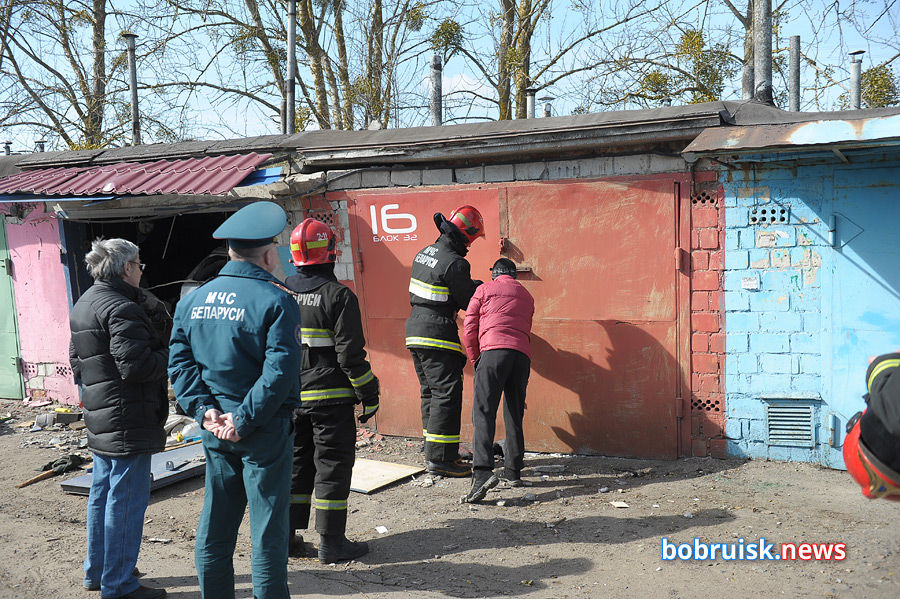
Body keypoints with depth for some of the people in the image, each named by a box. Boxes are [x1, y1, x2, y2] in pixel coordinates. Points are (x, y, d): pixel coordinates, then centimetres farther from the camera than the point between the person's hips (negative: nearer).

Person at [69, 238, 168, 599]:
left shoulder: (84, 305, 14)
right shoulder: (121, 309, -19)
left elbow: (76, 362, 21)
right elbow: (136, 366, -25)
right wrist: (169, 353, -10)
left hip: (100, 418, 11)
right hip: (128, 422, -10)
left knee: (102, 494, 19)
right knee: (126, 501, -3)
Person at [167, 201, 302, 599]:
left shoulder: (192, 300, 5)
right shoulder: (276, 301, -13)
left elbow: (179, 362, 1)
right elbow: (279, 371, -21)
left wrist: (204, 410, -4)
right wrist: (245, 420, -16)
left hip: (216, 430, 6)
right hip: (264, 432, -5)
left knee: (215, 525, 16)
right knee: (267, 529, 5)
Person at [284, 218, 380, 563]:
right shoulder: (339, 296, -12)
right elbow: (350, 353, -16)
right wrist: (369, 394, -7)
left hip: (290, 399, 6)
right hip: (330, 398, -5)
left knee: (294, 463, 16)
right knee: (332, 466, 3)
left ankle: (285, 536, 22)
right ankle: (331, 542, 8)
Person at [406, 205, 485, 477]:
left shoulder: (424, 253, 11)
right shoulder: (455, 263, -18)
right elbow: (469, 301, -12)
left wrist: (472, 286, 14)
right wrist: (481, 288, 8)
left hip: (415, 331, 10)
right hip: (437, 335, -9)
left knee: (431, 392, 16)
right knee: (447, 394, -5)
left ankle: (434, 453, 24)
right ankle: (440, 459, -4)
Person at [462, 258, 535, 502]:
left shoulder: (484, 290, 15)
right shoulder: (527, 296, 28)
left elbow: (469, 328, 10)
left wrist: (475, 359, 20)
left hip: (493, 351, -4)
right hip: (522, 354, 5)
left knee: (484, 412, -12)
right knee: (514, 415, 13)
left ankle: (482, 471, -27)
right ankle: (513, 471, 15)